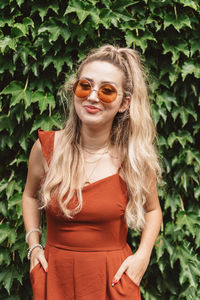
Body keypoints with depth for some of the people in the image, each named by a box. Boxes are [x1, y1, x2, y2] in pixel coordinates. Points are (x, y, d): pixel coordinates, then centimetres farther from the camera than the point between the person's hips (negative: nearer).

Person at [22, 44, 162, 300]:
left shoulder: (137, 158, -10)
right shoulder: (46, 147, -8)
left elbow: (152, 210, 8)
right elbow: (30, 195, 12)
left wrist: (143, 255, -4)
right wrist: (33, 245, 3)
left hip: (113, 279, -1)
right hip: (55, 275, 1)